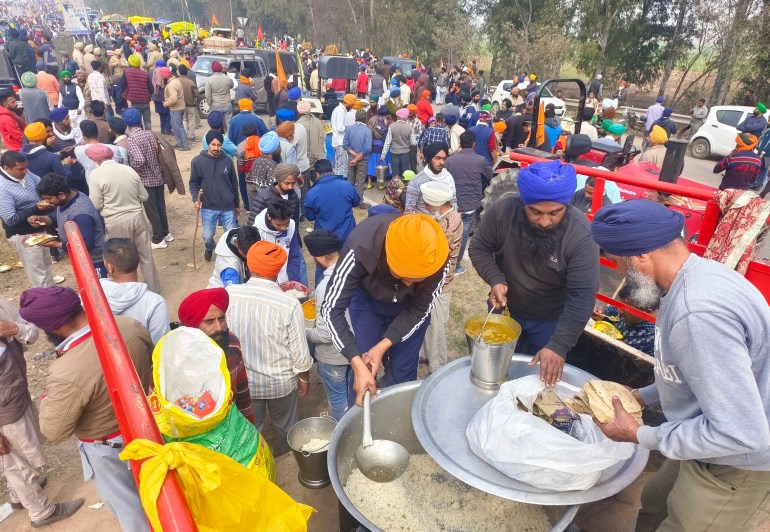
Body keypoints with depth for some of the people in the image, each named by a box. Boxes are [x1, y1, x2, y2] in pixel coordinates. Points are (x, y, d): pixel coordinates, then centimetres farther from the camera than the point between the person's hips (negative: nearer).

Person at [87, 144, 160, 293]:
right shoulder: (129, 169, 2)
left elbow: (96, 205, -10)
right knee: (146, 255, 14)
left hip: (116, 223, -4)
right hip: (137, 218, 4)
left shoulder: (96, 174, -11)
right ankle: (153, 290, 26)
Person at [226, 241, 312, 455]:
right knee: (285, 425, 28)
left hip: (242, 380, 1)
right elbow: (299, 350, -16)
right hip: (280, 381, -1)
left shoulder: (228, 295, -21)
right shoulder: (289, 304, -27)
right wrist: (304, 377, 2)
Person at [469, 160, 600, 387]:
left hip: (552, 320, -1)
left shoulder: (581, 235, -29)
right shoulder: (501, 211, -24)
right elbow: (479, 248, -9)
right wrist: (496, 280, -26)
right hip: (505, 310, 2)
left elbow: (582, 297, -30)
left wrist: (558, 345, -38)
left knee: (545, 375, 20)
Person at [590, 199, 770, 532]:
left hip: (736, 463, -9)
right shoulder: (696, 277, -3)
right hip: (710, 445, 9)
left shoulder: (698, 313, -35)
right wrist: (643, 397, 6)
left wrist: (641, 436, -21)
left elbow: (740, 433, -32)